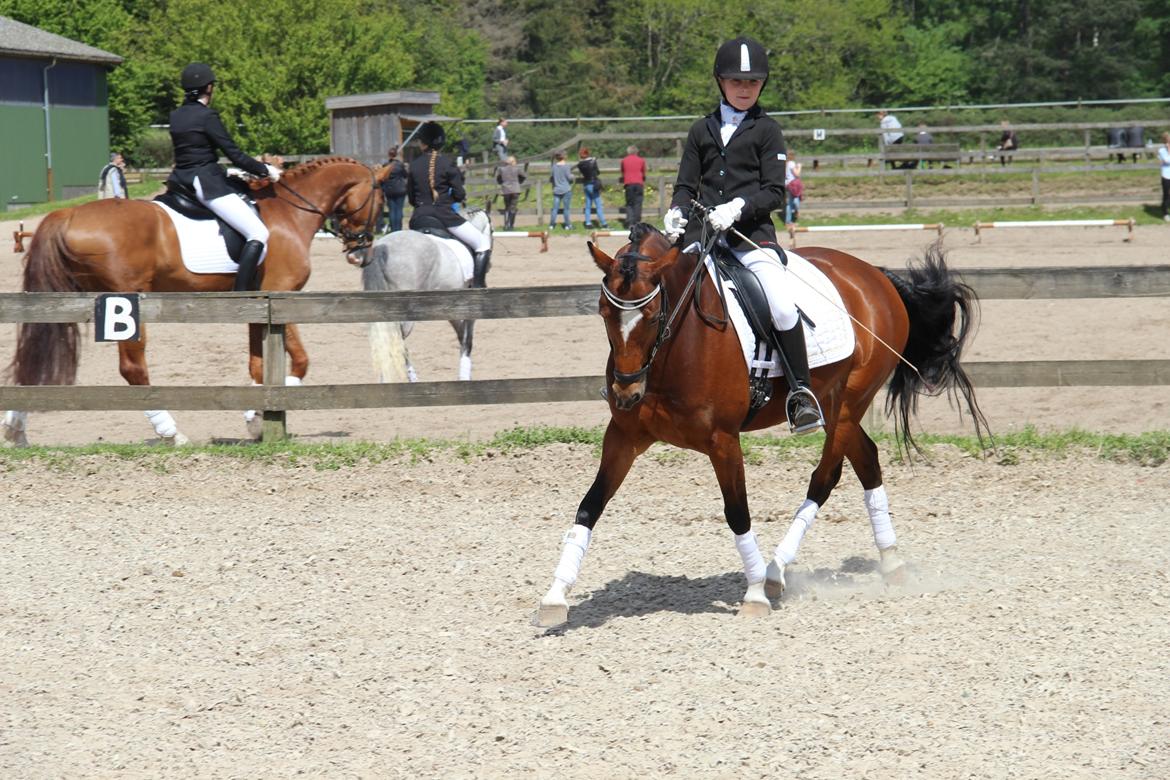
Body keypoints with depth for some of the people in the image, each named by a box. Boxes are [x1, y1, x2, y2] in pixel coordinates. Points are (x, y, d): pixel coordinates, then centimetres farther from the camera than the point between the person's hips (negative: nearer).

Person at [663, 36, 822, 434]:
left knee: (782, 307, -23)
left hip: (752, 233, -4)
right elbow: (686, 185, 16)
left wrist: (739, 207, -19)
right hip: (701, 231, 4)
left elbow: (775, 192, -1)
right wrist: (675, 212, -6)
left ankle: (800, 392, -11)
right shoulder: (702, 130, 16)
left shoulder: (766, 130, 6)